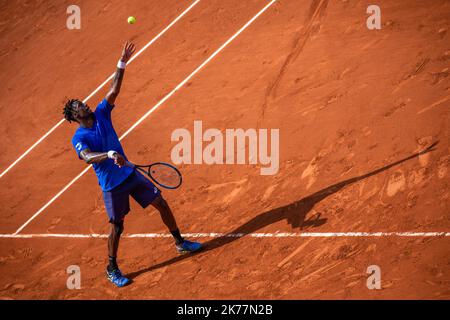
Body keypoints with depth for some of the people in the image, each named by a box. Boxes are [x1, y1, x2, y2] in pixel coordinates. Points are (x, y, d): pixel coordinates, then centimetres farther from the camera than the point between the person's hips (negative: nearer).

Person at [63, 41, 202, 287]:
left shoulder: (101, 114, 1)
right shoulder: (79, 138, -14)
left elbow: (114, 90, -6)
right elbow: (87, 157, -34)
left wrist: (122, 64, -15)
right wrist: (110, 154, -49)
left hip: (130, 174, 6)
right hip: (112, 184, -6)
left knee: (161, 203, 9)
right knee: (117, 227, 1)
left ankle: (180, 243, 28)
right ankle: (111, 269, 21)